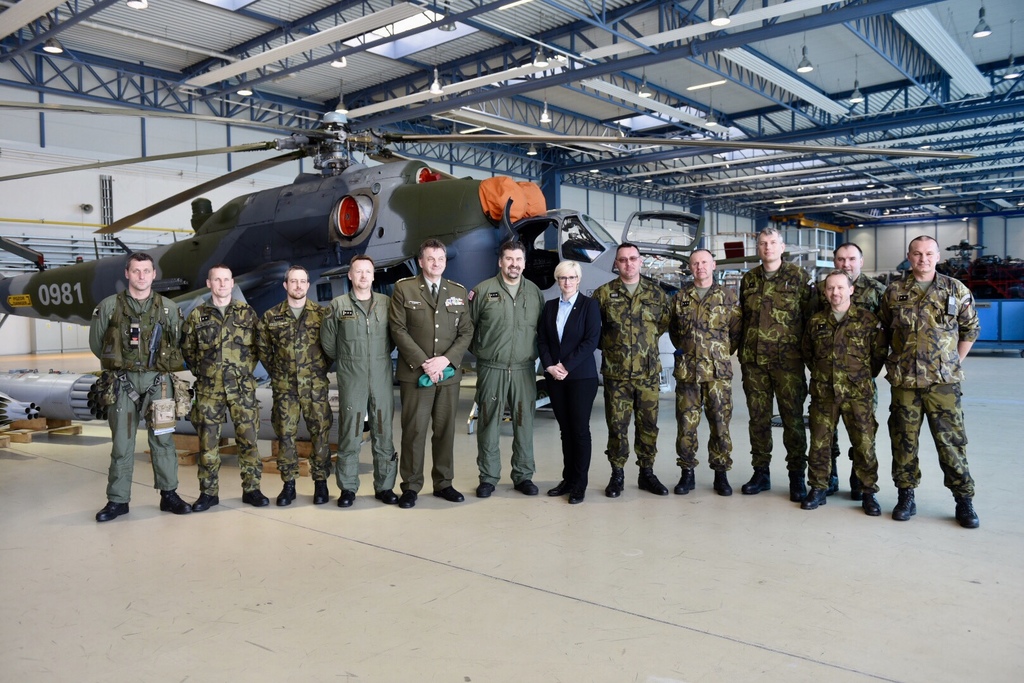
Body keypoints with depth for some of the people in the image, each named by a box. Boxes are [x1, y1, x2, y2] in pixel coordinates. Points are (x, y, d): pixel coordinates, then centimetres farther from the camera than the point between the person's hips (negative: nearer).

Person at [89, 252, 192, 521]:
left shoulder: (169, 308, 5)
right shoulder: (109, 306, 2)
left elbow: (177, 345, 15)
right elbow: (96, 343, 12)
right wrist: (119, 363, 14)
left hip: (157, 381, 1)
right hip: (122, 382, 0)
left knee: (162, 439, 4)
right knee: (122, 443, 5)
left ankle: (169, 495, 14)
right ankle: (118, 500, 14)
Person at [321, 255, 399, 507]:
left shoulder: (386, 303, 6)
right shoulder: (338, 304, 3)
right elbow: (328, 342, 8)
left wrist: (381, 357, 11)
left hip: (382, 377, 1)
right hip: (351, 379, -1)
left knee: (383, 432, 5)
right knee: (350, 434, 2)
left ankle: (384, 486, 15)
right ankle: (348, 488, 13)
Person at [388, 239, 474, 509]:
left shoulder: (459, 292, 12)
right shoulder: (404, 289, 2)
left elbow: (466, 332, 6)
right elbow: (398, 329, -5)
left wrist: (445, 360, -9)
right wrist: (423, 363, -13)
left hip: (449, 373, 3)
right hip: (415, 373, -3)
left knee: (445, 430, 8)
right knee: (414, 431, -1)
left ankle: (443, 483, 19)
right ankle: (410, 487, 10)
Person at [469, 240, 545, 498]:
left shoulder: (535, 292, 8)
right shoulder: (483, 290, -1)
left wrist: (534, 354, 8)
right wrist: (479, 350, 4)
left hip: (524, 370, 2)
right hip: (492, 369, -2)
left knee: (524, 424, 7)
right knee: (489, 425, 3)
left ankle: (523, 476, 18)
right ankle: (488, 477, 13)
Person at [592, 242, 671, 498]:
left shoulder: (656, 294, 7)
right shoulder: (604, 293, 2)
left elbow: (665, 323, 16)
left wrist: (648, 341, 9)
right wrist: (608, 345, 6)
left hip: (649, 372, 2)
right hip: (615, 373, -2)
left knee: (648, 424, 7)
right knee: (617, 425, 3)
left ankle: (647, 473, 21)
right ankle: (617, 475, 15)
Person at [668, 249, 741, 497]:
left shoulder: (728, 297, 4)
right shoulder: (680, 297, 9)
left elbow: (737, 330, 7)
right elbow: (672, 328, 20)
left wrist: (724, 354, 4)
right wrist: (683, 349, 12)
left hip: (718, 371, -1)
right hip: (687, 371, 1)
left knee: (720, 423, 1)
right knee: (686, 423, 3)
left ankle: (721, 474, 13)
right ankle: (687, 473, 14)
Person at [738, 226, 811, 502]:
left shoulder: (798, 277, 2)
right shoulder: (748, 279, 12)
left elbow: (810, 315, 3)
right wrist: (742, 353, 13)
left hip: (787, 359, -3)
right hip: (753, 360, 4)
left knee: (793, 418, 0)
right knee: (758, 417, 8)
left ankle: (797, 477, 10)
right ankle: (761, 473, 18)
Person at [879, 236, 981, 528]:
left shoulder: (956, 290, 4)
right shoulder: (894, 292, 5)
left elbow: (971, 328, 12)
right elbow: (884, 330, 15)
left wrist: (955, 362, 8)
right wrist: (897, 360, 10)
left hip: (943, 381, -1)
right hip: (904, 381, 1)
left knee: (952, 441, 0)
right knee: (904, 440, 6)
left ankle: (964, 501, 12)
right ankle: (906, 497, 18)